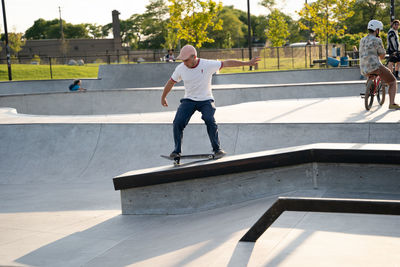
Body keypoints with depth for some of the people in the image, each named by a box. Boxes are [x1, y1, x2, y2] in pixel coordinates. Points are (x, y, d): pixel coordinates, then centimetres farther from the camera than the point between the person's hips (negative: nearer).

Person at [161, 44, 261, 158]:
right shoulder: (180, 68, -7)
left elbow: (227, 63, -9)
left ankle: (217, 149, -12)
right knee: (178, 123, -16)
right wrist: (163, 97, 21)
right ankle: (177, 151, -3)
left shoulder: (208, 65, -15)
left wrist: (247, 63, -6)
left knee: (209, 120, -26)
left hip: (206, 100, -2)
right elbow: (171, 82, 10)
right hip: (189, 100, 2)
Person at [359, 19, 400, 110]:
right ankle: (392, 104, -7)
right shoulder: (377, 40, -9)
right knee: (393, 82, 9)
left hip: (364, 70, 7)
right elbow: (382, 56, -1)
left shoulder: (362, 40, 14)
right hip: (375, 67, -7)